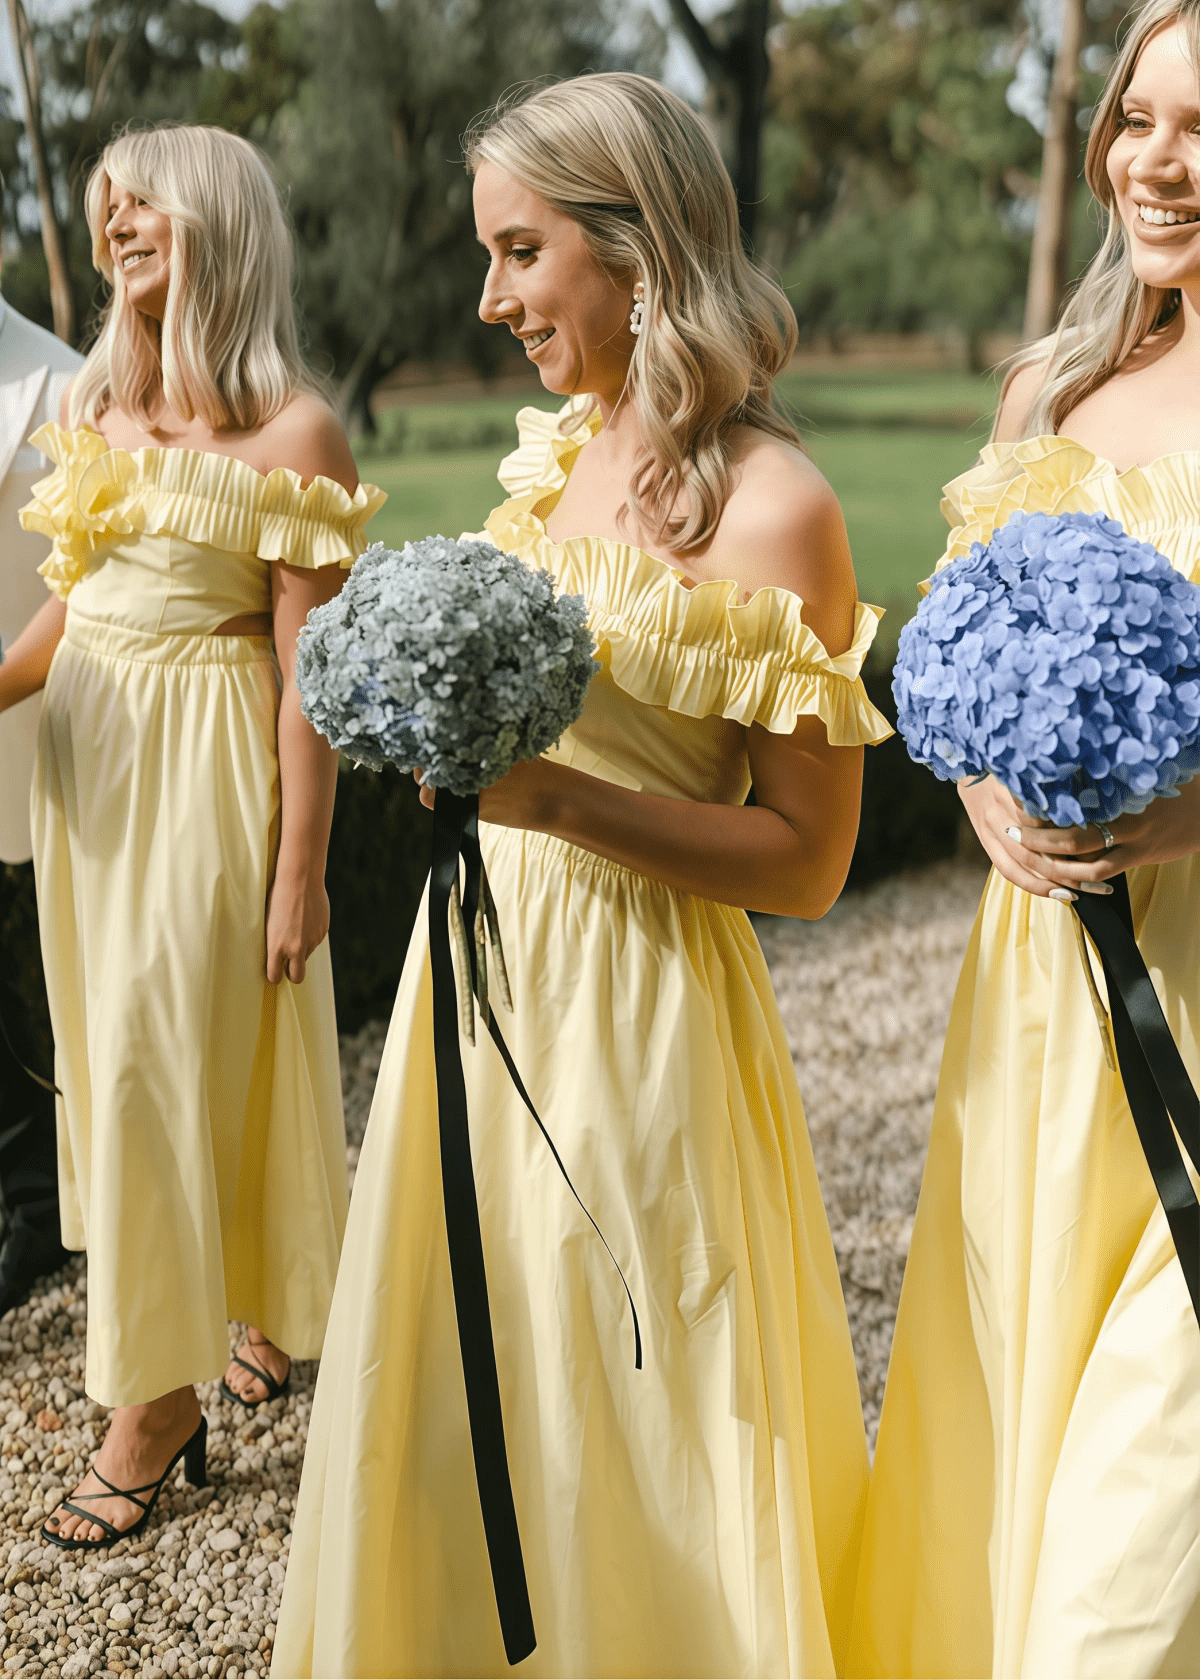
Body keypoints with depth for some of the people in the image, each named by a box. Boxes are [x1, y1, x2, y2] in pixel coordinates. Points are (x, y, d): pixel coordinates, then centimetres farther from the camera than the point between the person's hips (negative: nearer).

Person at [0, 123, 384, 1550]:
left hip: (205, 777, -7)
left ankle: (156, 1404, 14)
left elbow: (308, 668, -13)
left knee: (161, 1067, -2)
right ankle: (268, 1313, 33)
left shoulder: (289, 428, -11)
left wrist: (300, 872, -14)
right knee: (117, 1051, 14)